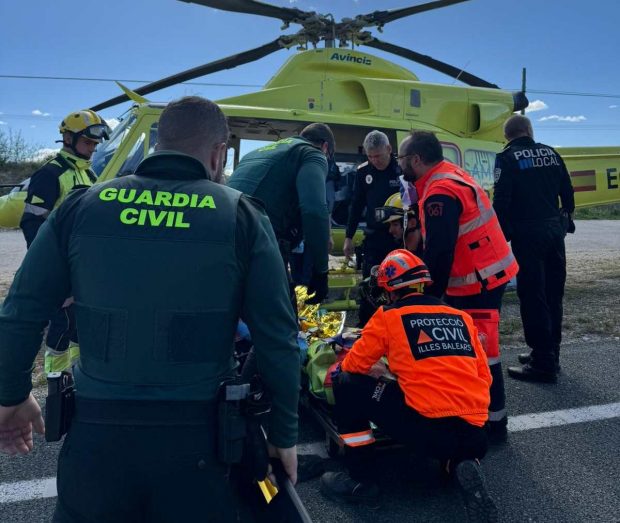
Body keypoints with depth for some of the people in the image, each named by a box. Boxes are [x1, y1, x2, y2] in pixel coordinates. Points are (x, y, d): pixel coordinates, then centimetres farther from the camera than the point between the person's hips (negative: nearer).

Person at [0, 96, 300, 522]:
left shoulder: (81, 206, 1)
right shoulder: (243, 216, -5)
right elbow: (277, 338, -7)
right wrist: (284, 435, 4)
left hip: (96, 431, 2)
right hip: (198, 435, -1)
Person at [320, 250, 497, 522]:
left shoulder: (389, 315, 2)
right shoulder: (461, 317, 15)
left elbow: (353, 365, 12)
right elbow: (484, 377, 19)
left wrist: (374, 370, 33)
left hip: (427, 428, -5)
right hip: (473, 433, 6)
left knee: (348, 382, 10)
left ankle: (360, 480, 13)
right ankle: (462, 465, 5)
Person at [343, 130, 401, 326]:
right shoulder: (363, 171, 4)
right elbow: (356, 205, 10)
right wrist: (348, 237, 10)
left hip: (400, 238, -3)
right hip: (373, 238, 3)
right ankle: (364, 327, 15)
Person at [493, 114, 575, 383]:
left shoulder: (508, 158, -6)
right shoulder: (550, 153, 11)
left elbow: (501, 201, -12)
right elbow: (567, 192, 12)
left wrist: (500, 235, -4)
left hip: (527, 233, -6)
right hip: (554, 229, 6)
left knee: (533, 296, -3)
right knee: (553, 294, 13)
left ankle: (543, 363, 0)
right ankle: (549, 353, 23)